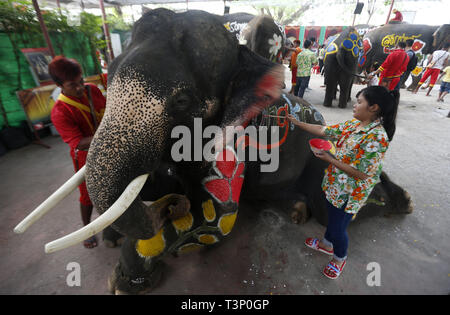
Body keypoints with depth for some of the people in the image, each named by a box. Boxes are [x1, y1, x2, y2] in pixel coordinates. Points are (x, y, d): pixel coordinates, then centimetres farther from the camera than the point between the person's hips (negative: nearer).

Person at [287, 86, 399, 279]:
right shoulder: (353, 124, -2)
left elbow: (360, 173, -26)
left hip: (349, 194, -7)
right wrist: (296, 122, 1)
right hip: (334, 184, 8)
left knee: (338, 228, 11)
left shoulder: (377, 137, -27)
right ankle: (327, 244, 54)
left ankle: (340, 258, 42)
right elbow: (323, 130, 3)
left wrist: (329, 159, -23)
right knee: (332, 218, 28)